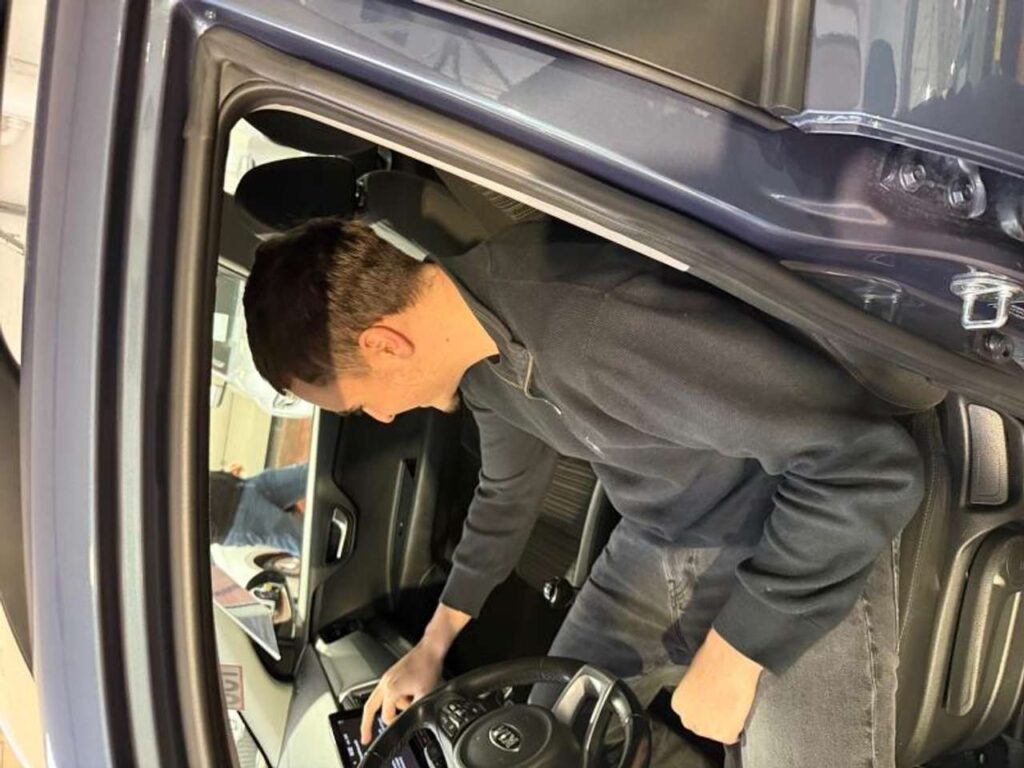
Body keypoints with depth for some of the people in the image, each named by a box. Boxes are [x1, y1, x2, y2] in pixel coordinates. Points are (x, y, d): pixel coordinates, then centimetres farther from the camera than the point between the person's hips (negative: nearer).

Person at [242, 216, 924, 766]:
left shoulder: (605, 317, -35)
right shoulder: (479, 343, -6)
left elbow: (870, 463, -32)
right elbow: (507, 492, 13)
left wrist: (732, 654, -23)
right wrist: (433, 643, 21)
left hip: (808, 548, -6)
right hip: (653, 552, 7)